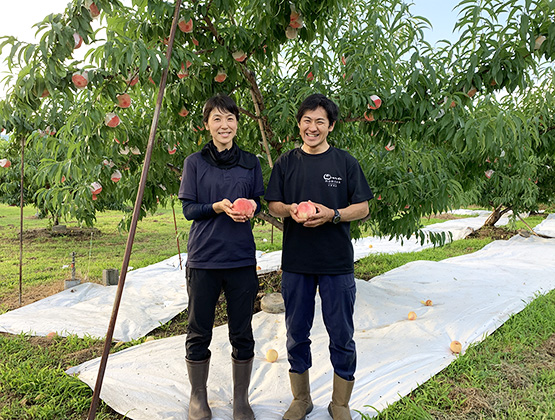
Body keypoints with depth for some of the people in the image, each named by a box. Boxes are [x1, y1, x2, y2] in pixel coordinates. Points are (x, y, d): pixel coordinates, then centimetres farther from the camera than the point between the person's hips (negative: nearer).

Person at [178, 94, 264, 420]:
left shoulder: (250, 162, 7)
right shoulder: (195, 162, 2)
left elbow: (258, 203, 10)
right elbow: (189, 209, 0)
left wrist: (251, 206, -13)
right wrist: (219, 207, -18)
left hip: (242, 259, 1)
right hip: (203, 259, -1)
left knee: (242, 334, 10)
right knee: (199, 332, 10)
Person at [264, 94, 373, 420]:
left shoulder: (346, 162, 2)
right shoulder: (286, 163, 7)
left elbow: (362, 208, 1)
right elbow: (273, 204, 8)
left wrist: (332, 214, -17)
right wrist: (291, 209, -14)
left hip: (337, 264, -1)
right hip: (296, 263, 2)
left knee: (342, 337, 7)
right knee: (296, 334, 12)